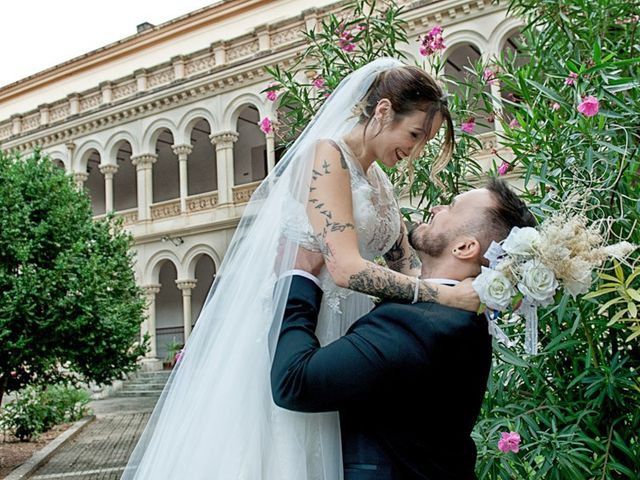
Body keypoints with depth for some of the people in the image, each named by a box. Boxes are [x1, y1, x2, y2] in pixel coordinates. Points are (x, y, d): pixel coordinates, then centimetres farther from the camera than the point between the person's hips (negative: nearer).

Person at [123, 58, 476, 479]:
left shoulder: (380, 183, 14)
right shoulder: (328, 155, -13)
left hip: (340, 328, 8)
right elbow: (345, 268, -24)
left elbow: (407, 265, 11)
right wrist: (446, 295, -23)